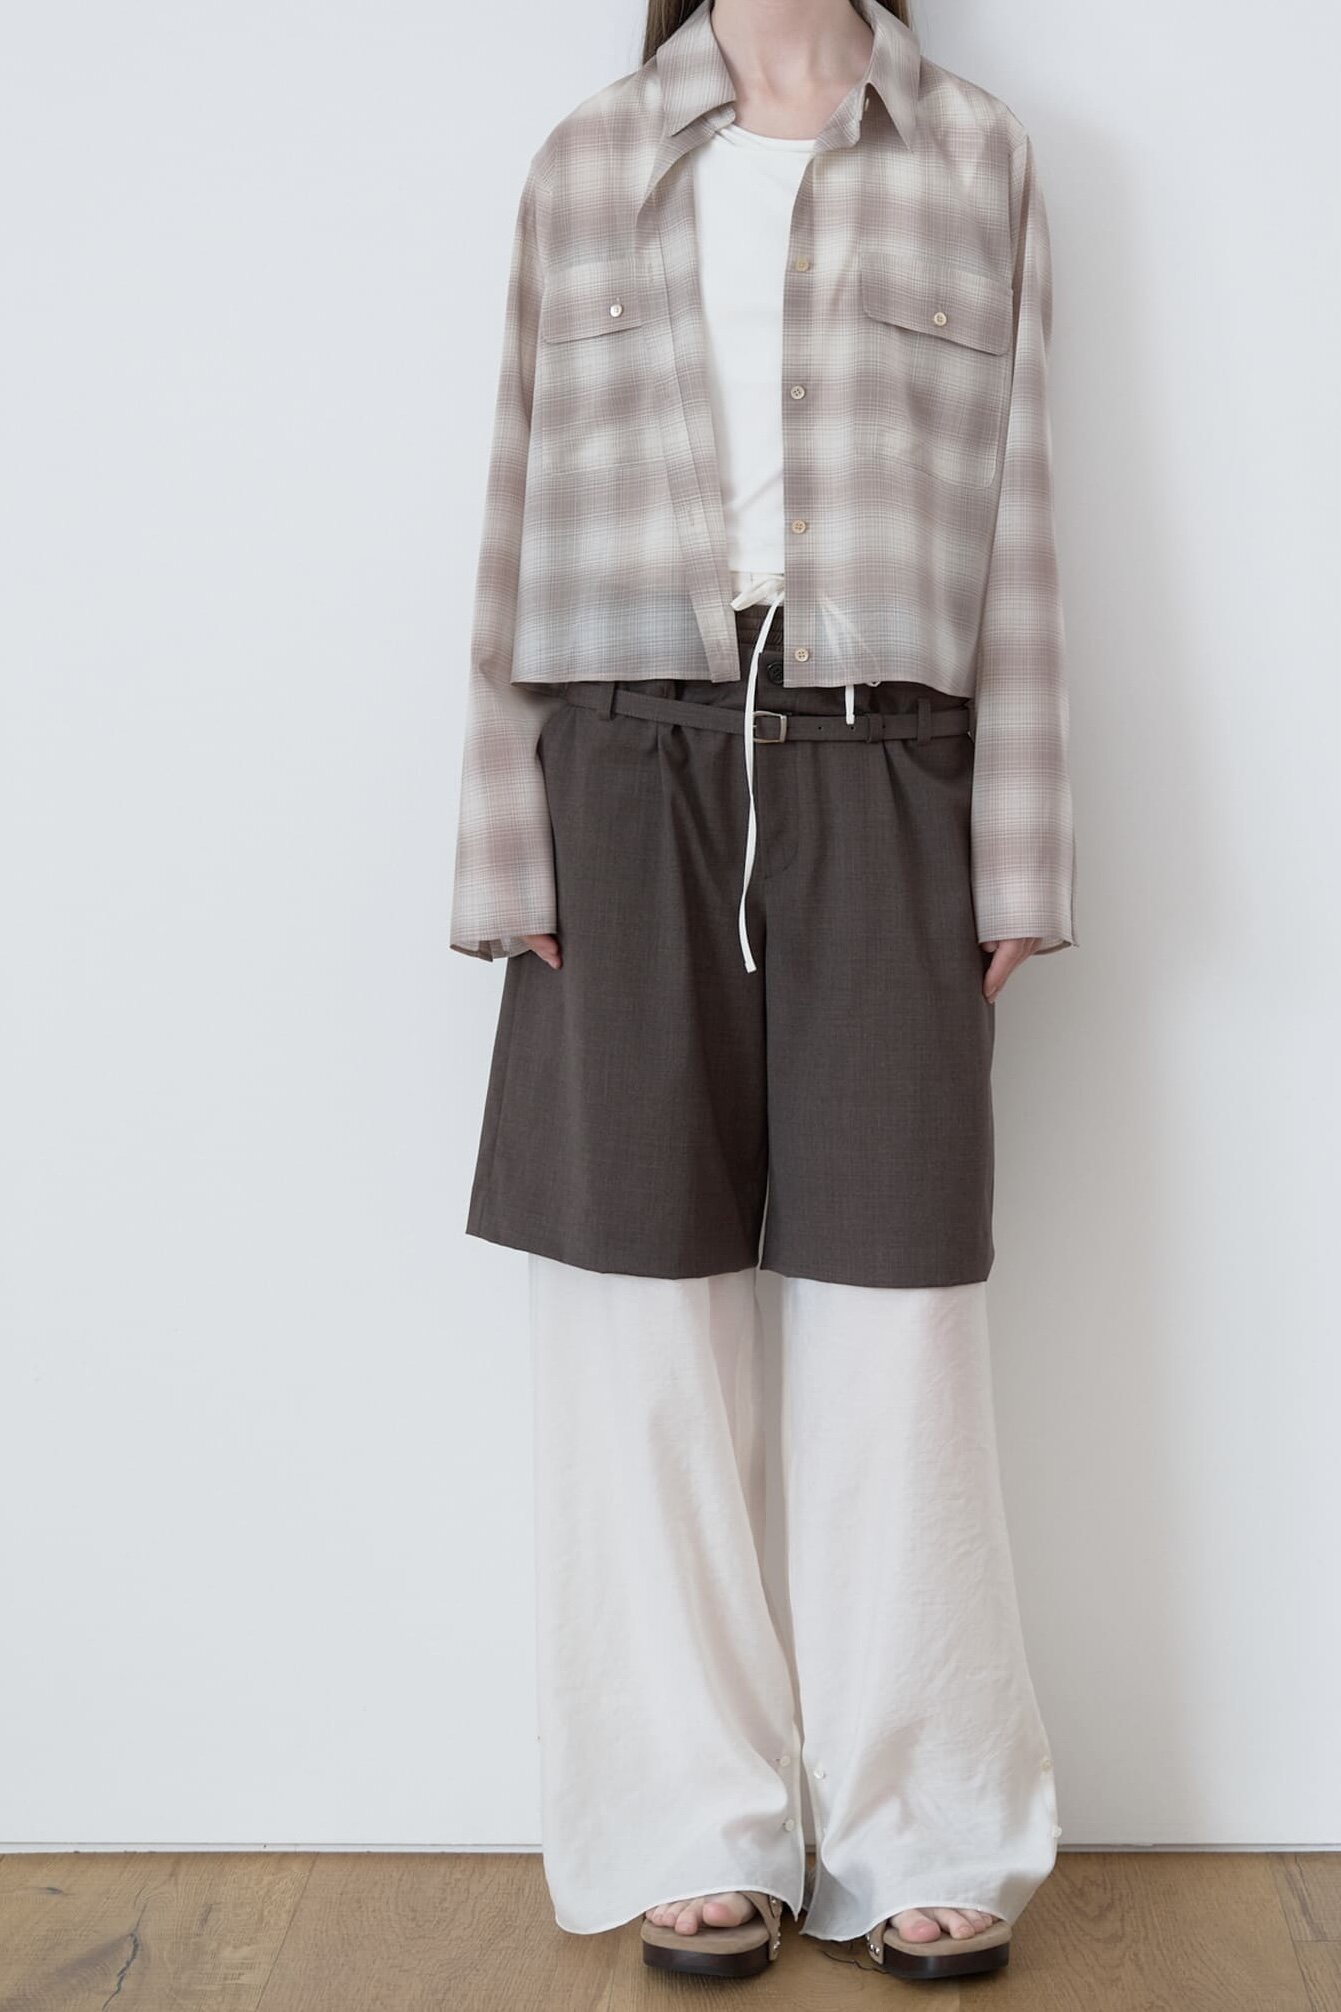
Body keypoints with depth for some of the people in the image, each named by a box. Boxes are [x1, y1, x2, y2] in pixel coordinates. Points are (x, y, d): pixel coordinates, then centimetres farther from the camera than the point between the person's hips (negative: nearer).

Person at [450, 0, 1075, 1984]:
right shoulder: (584, 164, 12)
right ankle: (697, 1833, 16)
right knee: (646, 1306, 2)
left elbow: (1016, 528, 7)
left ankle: (923, 1839, 15)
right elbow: (527, 520, 7)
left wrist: (1016, 862, 0)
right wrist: (512, 851, 0)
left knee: (897, 1312, 0)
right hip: (633, 773, 1)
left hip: (880, 778, 0)